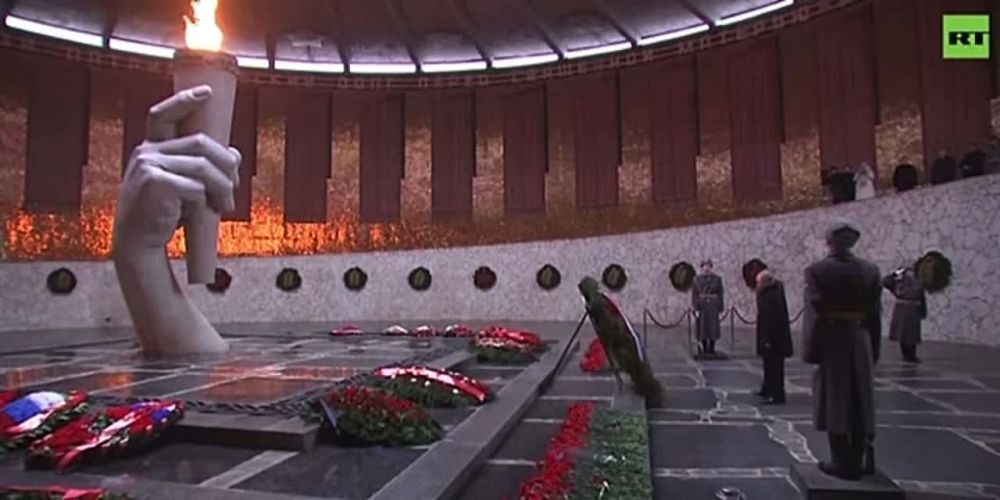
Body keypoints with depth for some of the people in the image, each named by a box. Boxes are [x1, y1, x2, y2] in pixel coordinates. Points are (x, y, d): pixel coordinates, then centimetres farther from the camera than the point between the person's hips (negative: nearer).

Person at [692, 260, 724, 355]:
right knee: (702, 327, 3)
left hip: (713, 306, 1)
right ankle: (703, 348, 12)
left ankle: (711, 348, 11)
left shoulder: (717, 279, 0)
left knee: (713, 326, 3)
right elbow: (694, 294, -5)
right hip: (702, 306, -1)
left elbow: (720, 293, 3)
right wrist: (695, 308, -11)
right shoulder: (697, 279, -3)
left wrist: (720, 307, 0)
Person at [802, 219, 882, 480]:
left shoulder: (817, 270, -10)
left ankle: (843, 463, 10)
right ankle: (860, 460, 20)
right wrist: (874, 350, 13)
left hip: (831, 341, -4)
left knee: (834, 402, 4)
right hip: (860, 340, 4)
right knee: (860, 401, 13)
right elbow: (874, 315, 5)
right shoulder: (870, 270, 3)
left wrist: (810, 351, -6)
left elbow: (813, 314, -13)